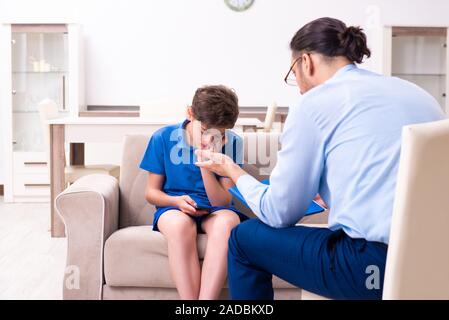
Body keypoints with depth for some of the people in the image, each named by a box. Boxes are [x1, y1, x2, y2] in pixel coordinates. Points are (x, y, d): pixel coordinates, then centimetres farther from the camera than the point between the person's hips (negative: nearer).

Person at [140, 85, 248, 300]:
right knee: (180, 224, -37)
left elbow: (222, 202, -8)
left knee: (226, 222, -36)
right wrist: (177, 201, -18)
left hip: (214, 211, 0)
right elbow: (151, 192, 4)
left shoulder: (231, 143, -6)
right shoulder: (163, 138, -5)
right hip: (174, 208, 0)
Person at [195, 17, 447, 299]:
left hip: (377, 265, -8)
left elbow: (279, 213, 0)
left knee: (244, 238, 14)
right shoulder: (417, 93, 15)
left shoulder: (315, 102, -3)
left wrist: (234, 171, 18)